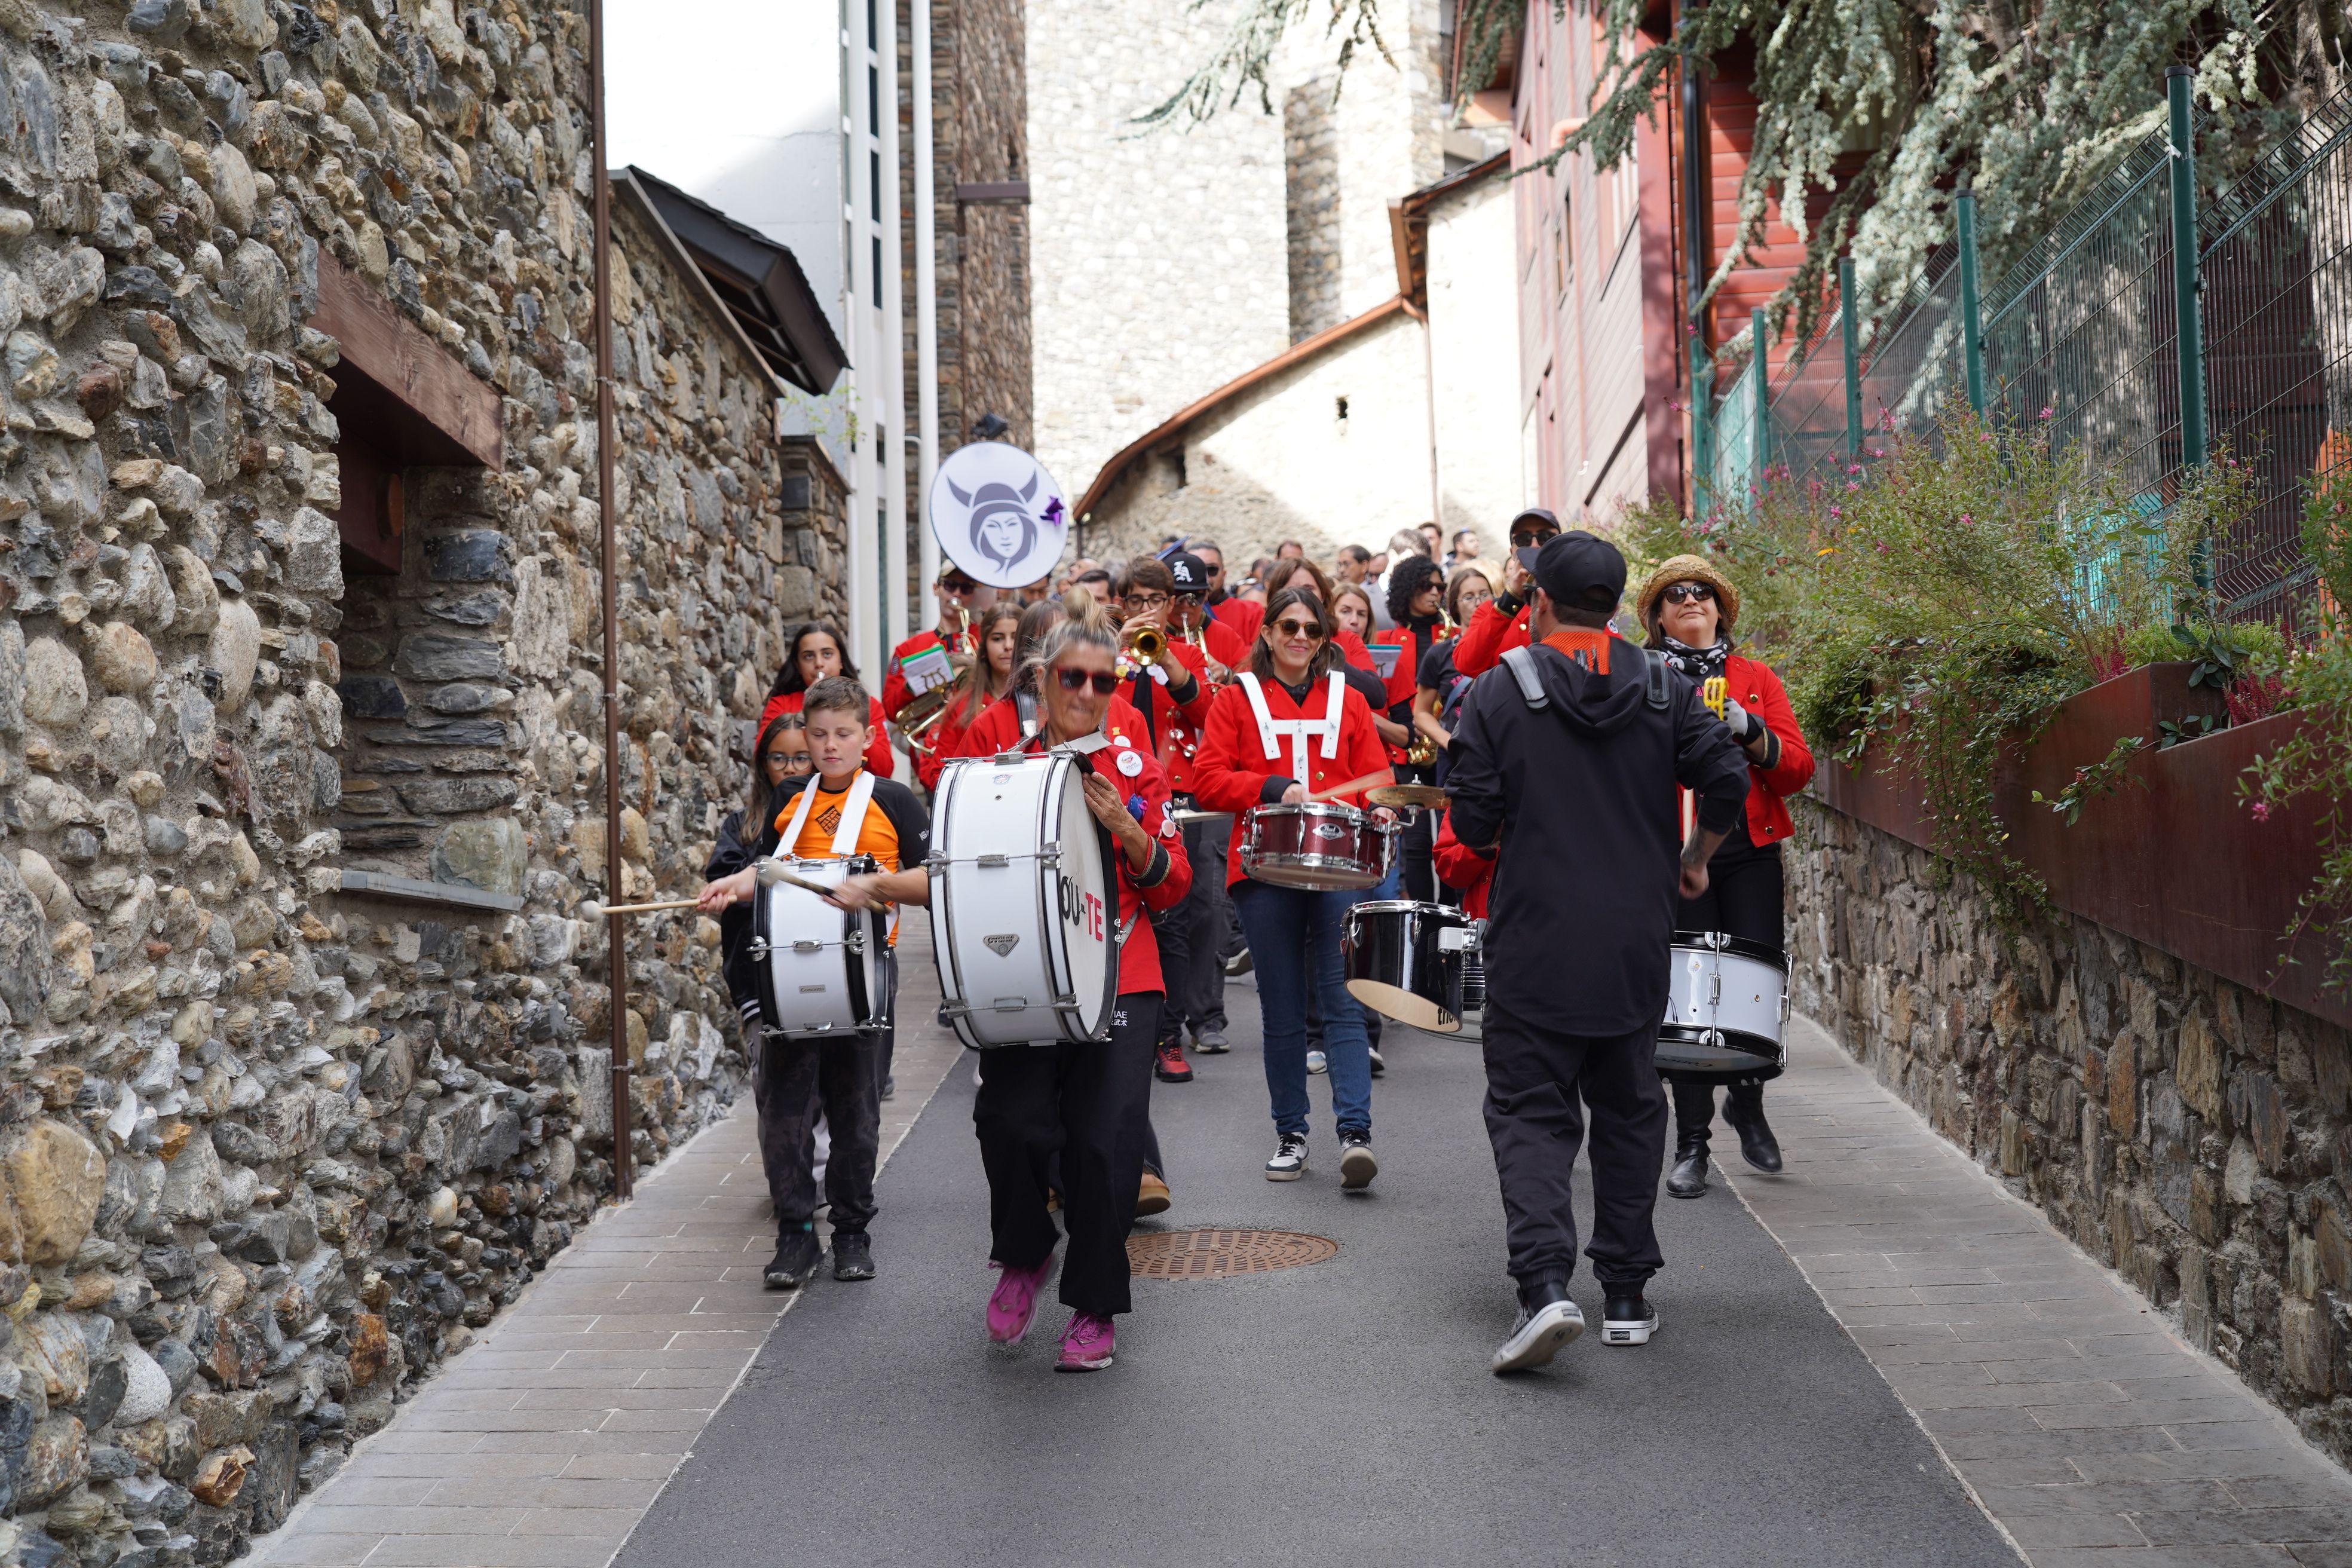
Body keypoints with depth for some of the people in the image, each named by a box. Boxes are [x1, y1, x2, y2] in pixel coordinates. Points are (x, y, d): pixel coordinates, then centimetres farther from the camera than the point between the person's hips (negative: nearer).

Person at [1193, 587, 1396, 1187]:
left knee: (1343, 1000, -9)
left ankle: (1355, 1134, -13)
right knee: (1282, 1009, 4)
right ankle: (1291, 1134, 13)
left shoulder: (1347, 700, 15)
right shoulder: (1237, 698, 10)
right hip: (1266, 870, 0)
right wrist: (1273, 788, -12)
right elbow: (1208, 780, 2)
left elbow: (1373, 774, 12)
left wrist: (1380, 809, -10)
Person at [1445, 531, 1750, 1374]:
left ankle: (1545, 1281, -16)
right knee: (1629, 1108, 15)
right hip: (1638, 943, 3)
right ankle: (1628, 1295, 19)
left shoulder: (1498, 695, -6)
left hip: (1535, 942, -3)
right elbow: (1728, 780, -3)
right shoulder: (1663, 688, 3)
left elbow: (1474, 823, -9)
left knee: (1529, 1111, 3)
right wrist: (1694, 859, 14)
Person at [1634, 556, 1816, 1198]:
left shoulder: (1757, 679, 14)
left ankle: (1747, 1099, 24)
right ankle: (1691, 1143, 6)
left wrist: (1750, 732, -10)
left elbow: (1798, 770, 6)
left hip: (1750, 853, 2)